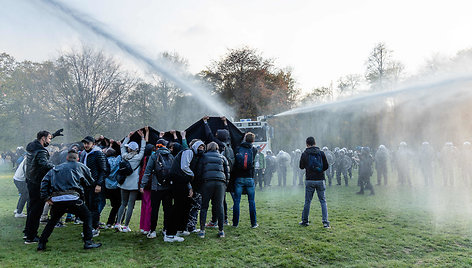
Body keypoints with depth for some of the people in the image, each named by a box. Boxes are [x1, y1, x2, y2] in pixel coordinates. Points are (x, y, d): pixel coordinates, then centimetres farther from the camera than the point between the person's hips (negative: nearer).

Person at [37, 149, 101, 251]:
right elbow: (91, 182, 18)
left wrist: (46, 197, 11)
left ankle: (41, 243, 28)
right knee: (87, 216, 12)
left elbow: (45, 181, 14)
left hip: (56, 199, 4)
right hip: (72, 198, -4)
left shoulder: (56, 168, 24)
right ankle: (88, 242, 7)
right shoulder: (80, 166, 14)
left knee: (52, 220, 28)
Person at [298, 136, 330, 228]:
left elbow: (301, 166, 8)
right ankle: (325, 222, 2)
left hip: (309, 180, 0)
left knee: (307, 201, 9)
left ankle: (305, 221, 18)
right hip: (320, 180, 1)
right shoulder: (321, 153, -1)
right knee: (323, 201, 7)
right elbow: (326, 166, 3)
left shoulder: (304, 154, -4)